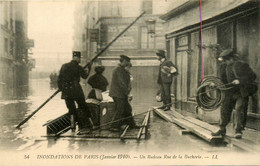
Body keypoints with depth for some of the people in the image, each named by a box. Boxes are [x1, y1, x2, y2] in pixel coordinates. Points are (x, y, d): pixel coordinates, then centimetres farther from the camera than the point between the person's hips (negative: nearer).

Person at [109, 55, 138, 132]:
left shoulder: (123, 70, 16)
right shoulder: (119, 70, -16)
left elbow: (127, 81, 12)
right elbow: (121, 83, -21)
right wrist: (127, 93, -17)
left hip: (121, 94, 10)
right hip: (118, 94, -10)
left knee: (127, 109, 16)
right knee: (120, 111, -8)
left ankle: (131, 124, 26)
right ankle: (114, 127, -3)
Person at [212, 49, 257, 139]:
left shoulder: (242, 65, -14)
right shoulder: (225, 66, 4)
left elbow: (253, 76, -13)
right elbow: (223, 79, 15)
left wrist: (240, 81, -23)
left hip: (242, 93, -6)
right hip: (230, 92, 6)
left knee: (239, 109, -14)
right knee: (224, 109, 4)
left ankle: (238, 131, -5)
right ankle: (222, 130, 16)